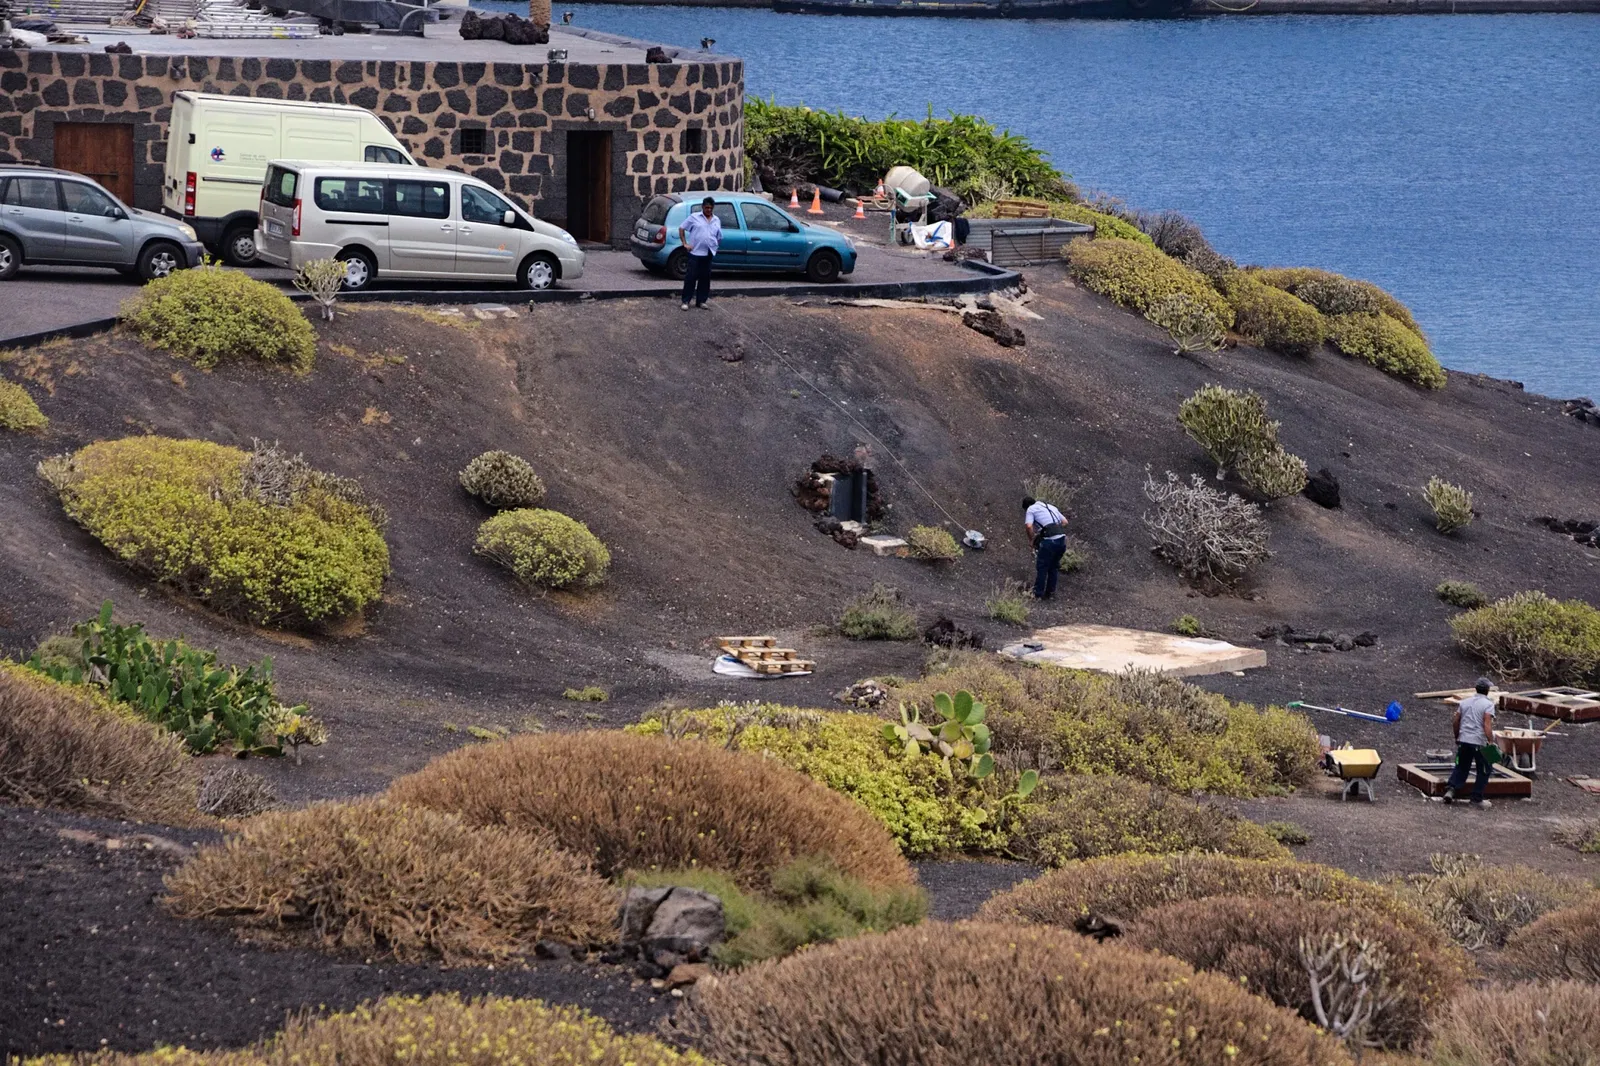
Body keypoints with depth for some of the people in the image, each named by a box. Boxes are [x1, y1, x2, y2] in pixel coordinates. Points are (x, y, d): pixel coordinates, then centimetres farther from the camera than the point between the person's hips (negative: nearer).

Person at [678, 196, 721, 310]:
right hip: (695, 253, -4)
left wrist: (717, 247, 9)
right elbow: (681, 229, 3)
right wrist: (685, 243, -4)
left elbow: (719, 237, 21)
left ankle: (701, 301, 16)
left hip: (709, 253, 4)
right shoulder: (694, 217, 0)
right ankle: (685, 301, 0)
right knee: (691, 277, -5)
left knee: (705, 278, 7)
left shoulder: (716, 221, 12)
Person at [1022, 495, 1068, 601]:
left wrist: (1032, 540, 5)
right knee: (1053, 567, 22)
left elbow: (1029, 526, -10)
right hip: (1062, 539, 6)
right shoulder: (1051, 507, 25)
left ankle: (1038, 594, 15)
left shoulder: (1030, 509, 6)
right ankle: (1050, 592, 28)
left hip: (1049, 541, -6)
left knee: (1041, 568, 9)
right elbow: (1065, 522, 23)